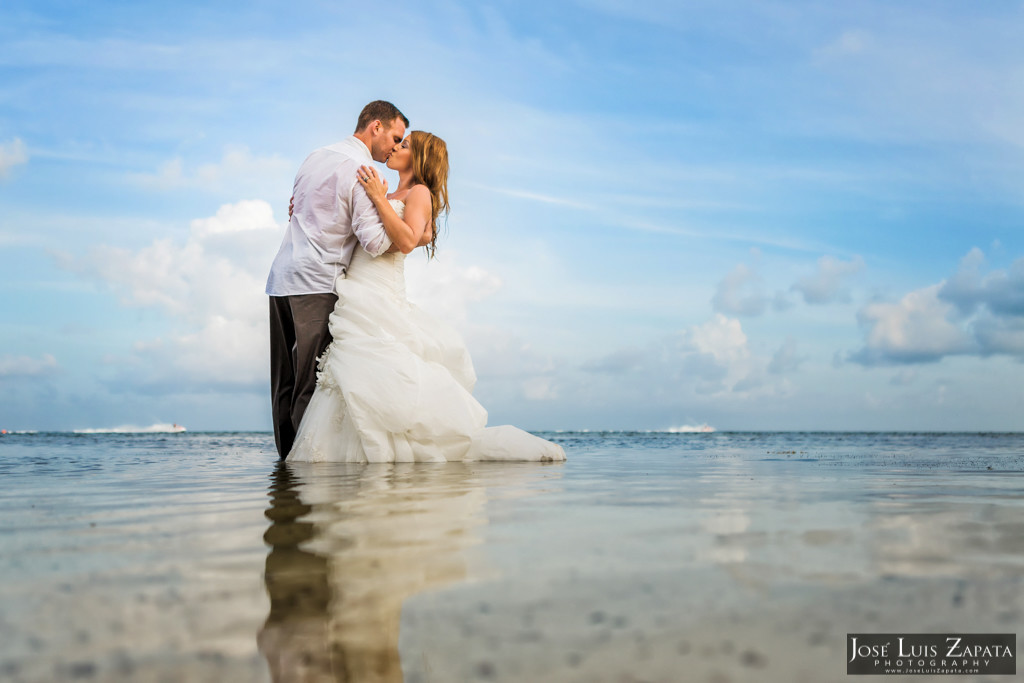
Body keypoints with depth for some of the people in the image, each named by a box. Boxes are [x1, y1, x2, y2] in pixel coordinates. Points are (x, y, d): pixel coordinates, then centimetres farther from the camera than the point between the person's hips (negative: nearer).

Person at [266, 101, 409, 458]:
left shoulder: (315, 156, 18)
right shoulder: (361, 169, -8)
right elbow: (375, 242, -15)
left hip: (280, 279, 8)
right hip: (316, 284, -8)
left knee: (285, 381, 8)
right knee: (315, 381, -6)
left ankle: (287, 455, 12)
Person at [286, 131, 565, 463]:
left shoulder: (419, 192, 0)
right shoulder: (391, 196, 24)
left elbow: (407, 242, -17)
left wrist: (378, 199, -16)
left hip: (378, 299, -8)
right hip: (356, 297, 8)